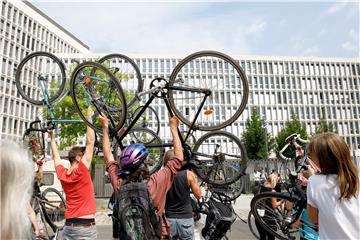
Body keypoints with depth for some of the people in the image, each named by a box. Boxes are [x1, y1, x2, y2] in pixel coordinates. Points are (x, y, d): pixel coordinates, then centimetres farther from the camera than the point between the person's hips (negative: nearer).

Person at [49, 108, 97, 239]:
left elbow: (56, 155, 19)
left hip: (68, 227, 7)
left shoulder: (62, 175, 1)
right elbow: (90, 141, -14)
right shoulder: (81, 171, -14)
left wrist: (52, 136, 29)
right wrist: (89, 117, -7)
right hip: (86, 227, -6)